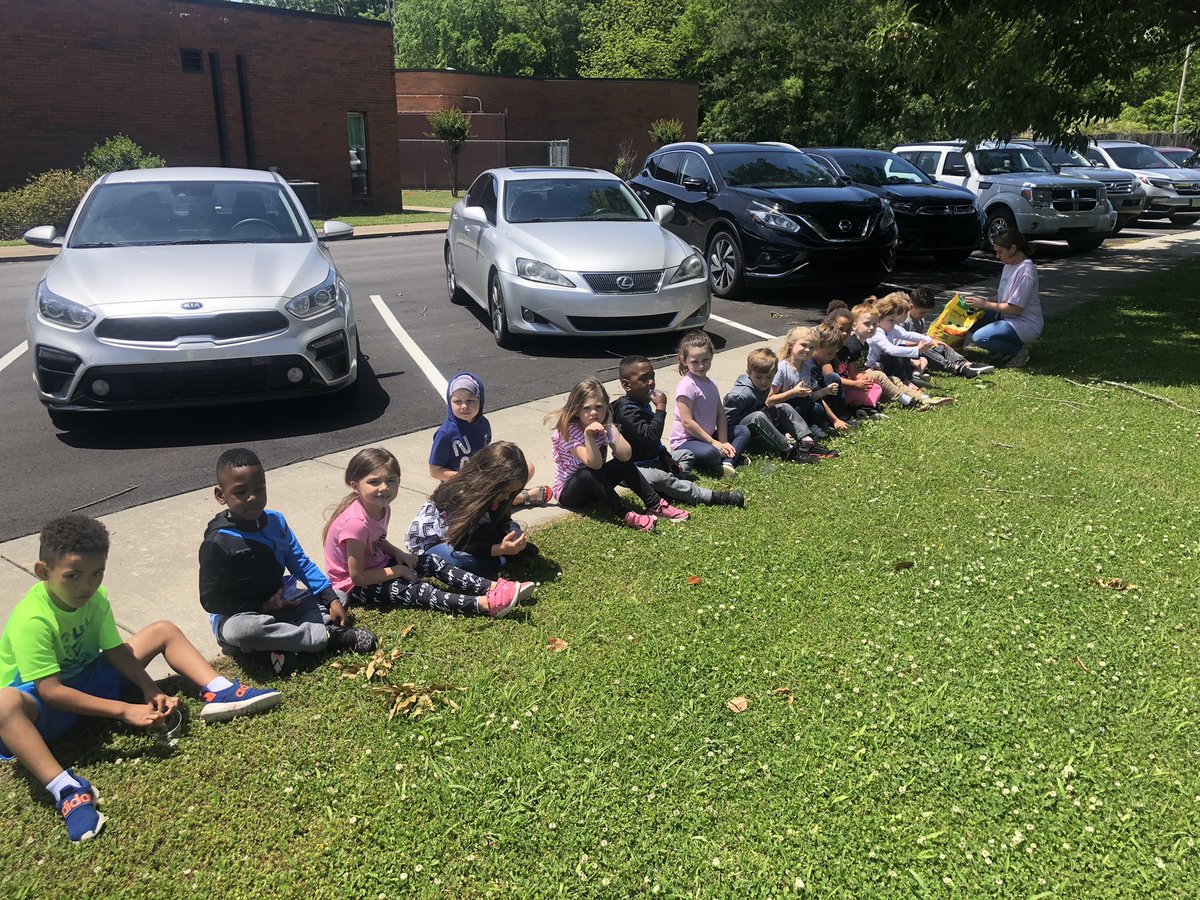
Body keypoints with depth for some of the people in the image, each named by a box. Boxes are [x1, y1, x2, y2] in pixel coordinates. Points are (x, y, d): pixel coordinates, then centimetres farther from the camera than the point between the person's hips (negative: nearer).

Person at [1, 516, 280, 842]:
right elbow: (51, 691, -32)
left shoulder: (94, 596, -8)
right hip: (42, 704, -7)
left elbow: (115, 650, -5)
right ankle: (66, 790, -51)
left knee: (164, 631, -1)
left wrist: (150, 690, -22)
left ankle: (220, 693, -19)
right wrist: (125, 710, -37)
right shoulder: (32, 620, -29)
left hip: (86, 676, 7)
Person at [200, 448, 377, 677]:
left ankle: (286, 644, -25)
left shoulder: (276, 521, -3)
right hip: (238, 615, -6)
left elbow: (301, 563, 2)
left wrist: (331, 598, -9)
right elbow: (211, 601, -14)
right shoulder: (217, 543, -19)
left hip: (279, 602, 6)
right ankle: (328, 636, -28)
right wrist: (263, 607, -17)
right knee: (241, 631, -40)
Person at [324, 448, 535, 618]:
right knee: (418, 591, -23)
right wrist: (397, 571, -17)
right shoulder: (356, 523, -31)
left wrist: (397, 553, -5)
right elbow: (358, 576, -27)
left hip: (377, 566, 9)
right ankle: (485, 604, -36)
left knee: (432, 562, -5)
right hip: (354, 587, -9)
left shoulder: (381, 507, -4)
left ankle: (493, 587, -14)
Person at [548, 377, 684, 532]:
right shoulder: (568, 430, -23)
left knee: (624, 462, -14)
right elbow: (594, 464, -35)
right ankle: (627, 516, -29)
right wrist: (588, 435, -46)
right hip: (568, 492, -6)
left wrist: (611, 429, -23)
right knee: (589, 474, -35)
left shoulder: (604, 426, -5)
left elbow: (625, 455, -21)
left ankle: (655, 505, -10)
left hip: (595, 485, 6)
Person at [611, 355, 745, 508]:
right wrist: (661, 408, -27)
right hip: (634, 468, -11)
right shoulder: (628, 411, -21)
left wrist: (666, 457, 7)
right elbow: (650, 437, -33)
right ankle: (712, 498, -38)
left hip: (652, 460, 11)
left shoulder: (643, 405, 11)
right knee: (659, 478, -35)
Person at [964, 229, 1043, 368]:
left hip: (1025, 324, -10)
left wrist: (985, 304, -16)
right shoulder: (1009, 265, 7)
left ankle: (1019, 351, -6)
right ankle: (1009, 345, 7)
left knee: (980, 337, -26)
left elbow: (1015, 308, -22)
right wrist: (984, 301, -2)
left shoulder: (1025, 272, -21)